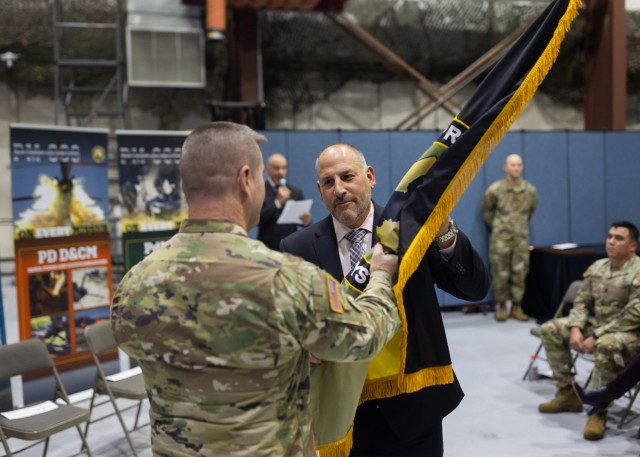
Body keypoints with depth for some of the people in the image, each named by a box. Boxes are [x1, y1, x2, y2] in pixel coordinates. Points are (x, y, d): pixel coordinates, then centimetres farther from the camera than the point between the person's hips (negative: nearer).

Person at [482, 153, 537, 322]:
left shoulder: (531, 191, 0)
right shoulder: (495, 190, -9)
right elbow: (487, 212, 7)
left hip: (522, 238, 3)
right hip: (500, 238, -3)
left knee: (520, 274, 4)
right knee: (500, 274, 1)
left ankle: (516, 307, 15)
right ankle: (502, 307, 14)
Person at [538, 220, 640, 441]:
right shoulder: (597, 267, 6)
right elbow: (582, 301, 8)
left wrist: (596, 337, -25)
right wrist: (576, 329, -11)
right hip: (596, 325, 8)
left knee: (606, 345, -41)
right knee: (550, 329, -2)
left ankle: (598, 410, -26)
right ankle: (568, 392, 6)